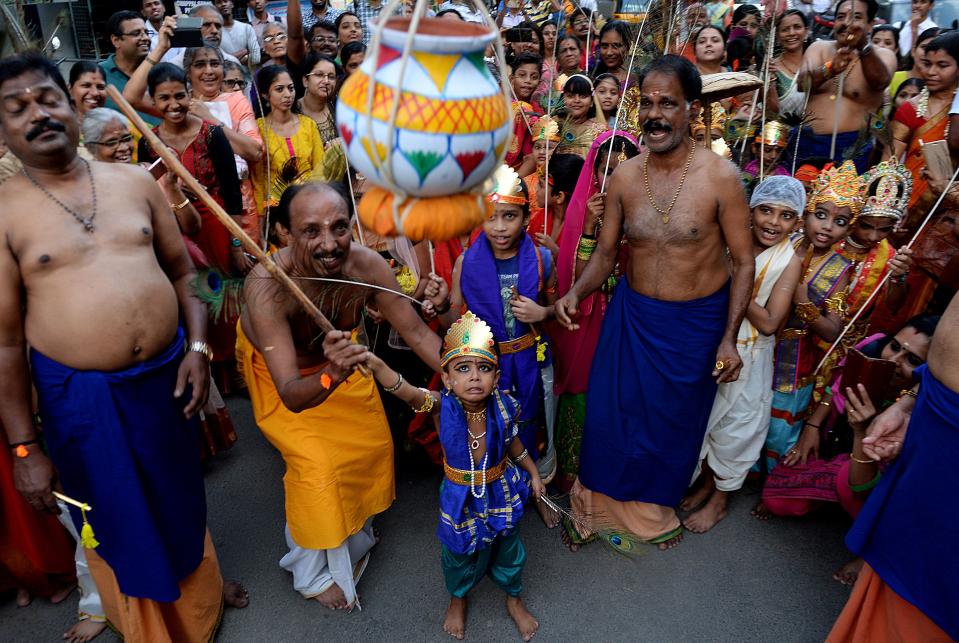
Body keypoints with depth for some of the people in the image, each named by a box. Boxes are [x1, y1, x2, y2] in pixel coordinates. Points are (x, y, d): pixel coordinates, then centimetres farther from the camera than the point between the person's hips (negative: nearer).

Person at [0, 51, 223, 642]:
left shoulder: (134, 181, 2)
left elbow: (183, 270, 8)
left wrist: (197, 347, -5)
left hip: (166, 375, 3)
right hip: (80, 398, -2)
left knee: (182, 504, 21)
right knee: (119, 522, 16)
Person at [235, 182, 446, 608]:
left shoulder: (366, 265, -33)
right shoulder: (266, 286, -43)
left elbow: (417, 334, -20)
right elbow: (291, 396, -45)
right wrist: (331, 377, -66)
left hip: (337, 353, 4)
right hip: (277, 368, -4)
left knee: (374, 443, 7)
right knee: (315, 463, -14)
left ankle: (356, 537, 38)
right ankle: (315, 573, 16)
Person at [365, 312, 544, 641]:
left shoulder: (503, 407, -24)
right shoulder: (442, 406, -30)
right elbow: (405, 390, -52)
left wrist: (533, 472, 12)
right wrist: (375, 364, -72)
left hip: (501, 489, 1)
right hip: (460, 494, -1)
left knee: (508, 549, 24)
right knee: (460, 552, 23)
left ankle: (514, 598, 56)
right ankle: (458, 598, 58)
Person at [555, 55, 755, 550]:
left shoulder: (720, 176, -15)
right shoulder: (623, 176, -6)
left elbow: (743, 262, -9)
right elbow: (606, 252, 1)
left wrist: (729, 337, -14)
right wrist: (576, 292, -18)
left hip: (697, 321, -2)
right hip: (633, 312, 2)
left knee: (675, 420, 16)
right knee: (610, 412, 10)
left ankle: (658, 508, 44)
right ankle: (599, 505, 37)